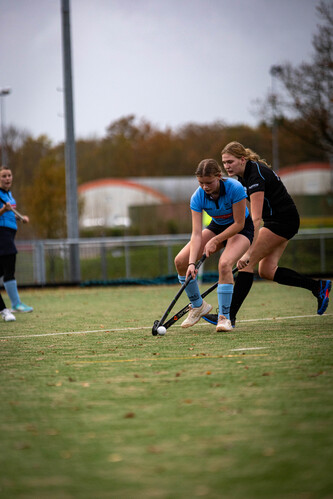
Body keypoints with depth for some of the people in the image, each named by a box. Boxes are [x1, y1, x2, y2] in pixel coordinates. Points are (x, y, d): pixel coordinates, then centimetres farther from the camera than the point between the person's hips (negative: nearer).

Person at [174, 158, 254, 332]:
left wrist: (215, 241, -26)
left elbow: (239, 223, -24)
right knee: (180, 261, -9)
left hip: (241, 229, -5)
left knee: (224, 263, -33)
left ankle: (224, 317, -22)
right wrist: (192, 263, -36)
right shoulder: (198, 197, -22)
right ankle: (198, 306, 12)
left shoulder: (235, 188, -32)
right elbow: (196, 233, -25)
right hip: (217, 227, 5)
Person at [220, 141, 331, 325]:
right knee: (267, 271, 5)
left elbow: (256, 219, -32)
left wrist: (249, 252, -37)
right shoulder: (244, 174, 4)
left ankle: (229, 316, -16)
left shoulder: (256, 176, -25)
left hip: (283, 221, -10)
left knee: (248, 263, -14)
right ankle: (318, 286, 10)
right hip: (275, 221, 10)